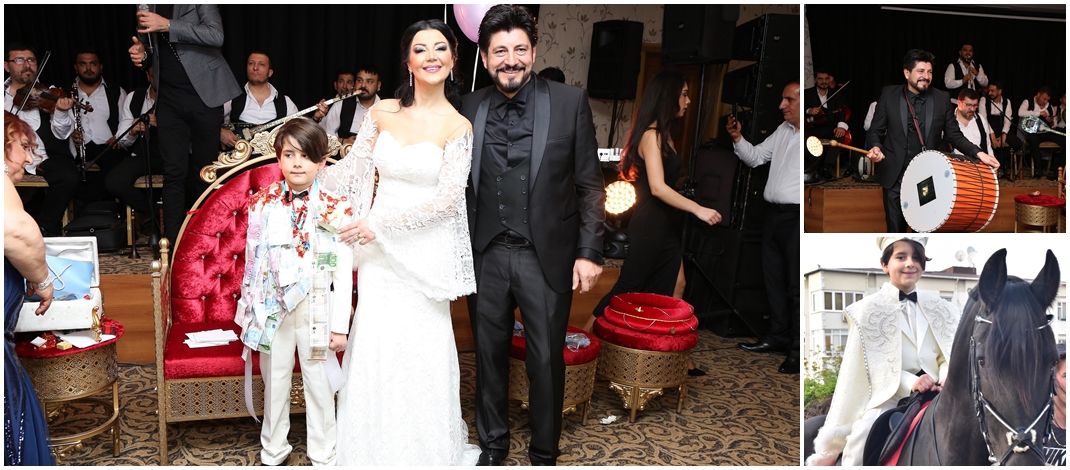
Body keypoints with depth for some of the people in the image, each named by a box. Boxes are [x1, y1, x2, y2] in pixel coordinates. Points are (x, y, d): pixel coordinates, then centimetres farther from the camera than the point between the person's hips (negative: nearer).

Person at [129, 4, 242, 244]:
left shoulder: (199, 5, -2)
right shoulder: (146, 10, 11)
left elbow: (216, 35, -19)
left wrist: (167, 25, -25)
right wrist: (142, 55, -1)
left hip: (205, 95, -3)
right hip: (169, 100, 3)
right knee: (174, 173, -3)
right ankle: (172, 243, -1)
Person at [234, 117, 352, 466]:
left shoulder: (335, 210, -9)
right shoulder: (262, 205, -1)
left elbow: (344, 273, -7)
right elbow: (252, 263, 5)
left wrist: (340, 326, -7)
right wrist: (250, 315, 6)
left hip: (317, 310, -2)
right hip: (272, 310, 2)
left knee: (318, 383, 9)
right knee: (274, 383, 15)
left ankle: (324, 457, 25)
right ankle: (273, 452, 33)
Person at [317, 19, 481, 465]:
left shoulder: (458, 126, -7)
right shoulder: (381, 112, 4)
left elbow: (447, 199, -13)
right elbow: (351, 171, 9)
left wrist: (380, 223, -17)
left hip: (426, 252, -3)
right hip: (379, 250, 3)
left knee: (422, 350, 4)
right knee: (375, 344, 7)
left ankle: (426, 448, 27)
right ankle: (375, 447, 27)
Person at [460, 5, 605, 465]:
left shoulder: (570, 102, -5)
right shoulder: (469, 109, 2)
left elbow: (590, 184, -3)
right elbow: (461, 186, 7)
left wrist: (589, 252, -8)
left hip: (547, 257, -2)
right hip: (486, 256, 2)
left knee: (547, 361, 9)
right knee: (489, 355, 16)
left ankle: (544, 453, 30)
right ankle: (492, 445, 36)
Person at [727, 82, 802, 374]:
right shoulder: (783, 130, 15)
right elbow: (755, 157, 22)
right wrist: (738, 138, 7)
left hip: (797, 217, -9)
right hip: (774, 215, 9)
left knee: (796, 285, -4)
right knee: (774, 279, 16)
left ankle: (799, 350, 5)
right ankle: (778, 337, 29)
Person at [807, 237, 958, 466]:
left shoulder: (941, 309, 14)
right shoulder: (868, 310, 2)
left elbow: (949, 356, 8)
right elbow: (877, 366, -4)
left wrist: (948, 378, -15)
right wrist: (910, 382, -21)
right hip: (889, 395, -4)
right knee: (865, 429, -32)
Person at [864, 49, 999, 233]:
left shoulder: (942, 99, 1)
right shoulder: (889, 95, -2)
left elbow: (954, 135, 4)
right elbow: (875, 131, 0)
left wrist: (978, 153, -10)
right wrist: (876, 147, -22)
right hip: (895, 176, -1)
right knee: (895, 230, 7)